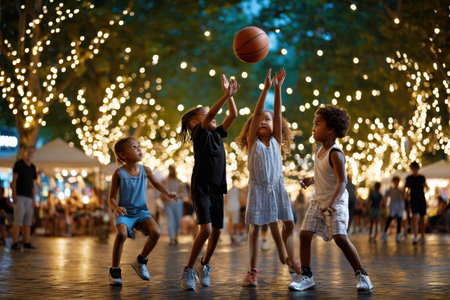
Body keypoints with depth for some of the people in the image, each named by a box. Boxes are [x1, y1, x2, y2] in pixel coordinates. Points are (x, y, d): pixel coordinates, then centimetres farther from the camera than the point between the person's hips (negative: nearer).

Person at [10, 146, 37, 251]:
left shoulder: (33, 167, 15)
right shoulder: (18, 164, -2)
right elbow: (14, 180, -7)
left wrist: (33, 200, 8)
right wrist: (14, 195, -18)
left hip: (28, 198, 6)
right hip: (19, 196, -6)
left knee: (28, 221, 4)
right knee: (18, 221, -12)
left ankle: (27, 243, 6)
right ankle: (15, 244, -12)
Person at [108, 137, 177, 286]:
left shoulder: (145, 170, 0)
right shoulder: (119, 173, -10)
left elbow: (156, 183, 21)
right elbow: (111, 198, -6)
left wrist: (167, 193, 3)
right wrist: (116, 207, -28)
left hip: (141, 212, 3)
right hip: (124, 213, -3)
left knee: (155, 232, -23)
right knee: (122, 233, -33)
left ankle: (140, 261, 5)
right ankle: (115, 270, -13)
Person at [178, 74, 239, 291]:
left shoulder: (217, 134, 13)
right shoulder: (199, 133, -6)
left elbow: (233, 115, 8)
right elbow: (211, 113, -22)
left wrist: (230, 95, -1)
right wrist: (226, 94, -27)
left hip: (217, 189, 7)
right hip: (201, 188, -7)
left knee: (217, 231, 6)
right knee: (206, 230, -17)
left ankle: (204, 266, 27)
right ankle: (188, 270, -5)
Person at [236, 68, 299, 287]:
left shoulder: (276, 141, 6)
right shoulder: (252, 141, 0)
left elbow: (278, 112, -5)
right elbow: (256, 113, -11)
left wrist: (278, 88, -14)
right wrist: (266, 88, -18)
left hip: (277, 186, 2)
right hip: (258, 187, -2)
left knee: (288, 225, 5)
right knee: (255, 227, -1)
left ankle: (289, 260, 23)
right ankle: (252, 271, 0)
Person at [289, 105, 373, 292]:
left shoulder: (335, 154, -18)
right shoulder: (320, 151, 8)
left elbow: (342, 182, -25)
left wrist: (332, 203, -38)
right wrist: (311, 180, 8)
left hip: (336, 202, -8)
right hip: (318, 200, 8)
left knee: (340, 237, -18)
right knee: (305, 234, -2)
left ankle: (361, 275, -4)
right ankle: (306, 276, 6)